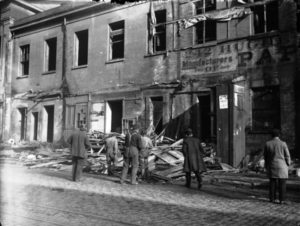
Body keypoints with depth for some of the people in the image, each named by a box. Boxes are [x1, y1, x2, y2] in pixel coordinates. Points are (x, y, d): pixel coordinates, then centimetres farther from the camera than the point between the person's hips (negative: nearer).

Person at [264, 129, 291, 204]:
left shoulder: (267, 144, -3)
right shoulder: (283, 144, -9)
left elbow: (265, 156, 4)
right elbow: (287, 156, -5)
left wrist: (266, 166, 15)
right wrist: (287, 165, 8)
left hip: (271, 166, 2)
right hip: (281, 165, -2)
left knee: (272, 182, 9)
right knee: (282, 183, 3)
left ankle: (272, 199, 12)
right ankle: (282, 200, 3)